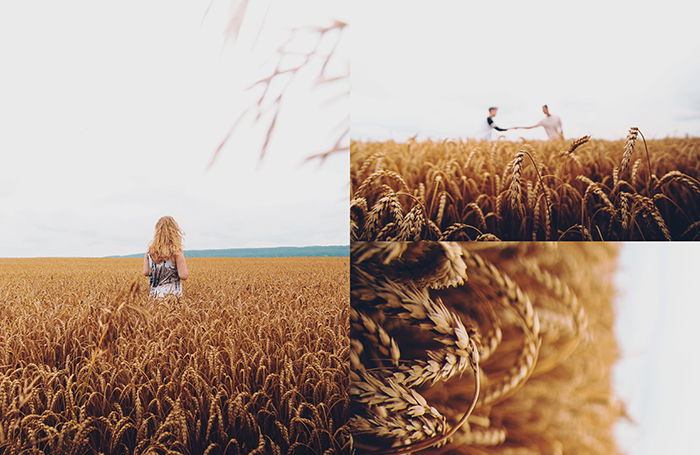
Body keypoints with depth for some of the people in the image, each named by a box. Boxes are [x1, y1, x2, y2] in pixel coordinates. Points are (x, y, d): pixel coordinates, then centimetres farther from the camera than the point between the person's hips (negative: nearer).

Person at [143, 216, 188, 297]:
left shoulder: (150, 251, 1)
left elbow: (145, 272, 4)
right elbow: (183, 276, -14)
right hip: (172, 294, -4)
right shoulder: (176, 252, -12)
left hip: (155, 293, 4)